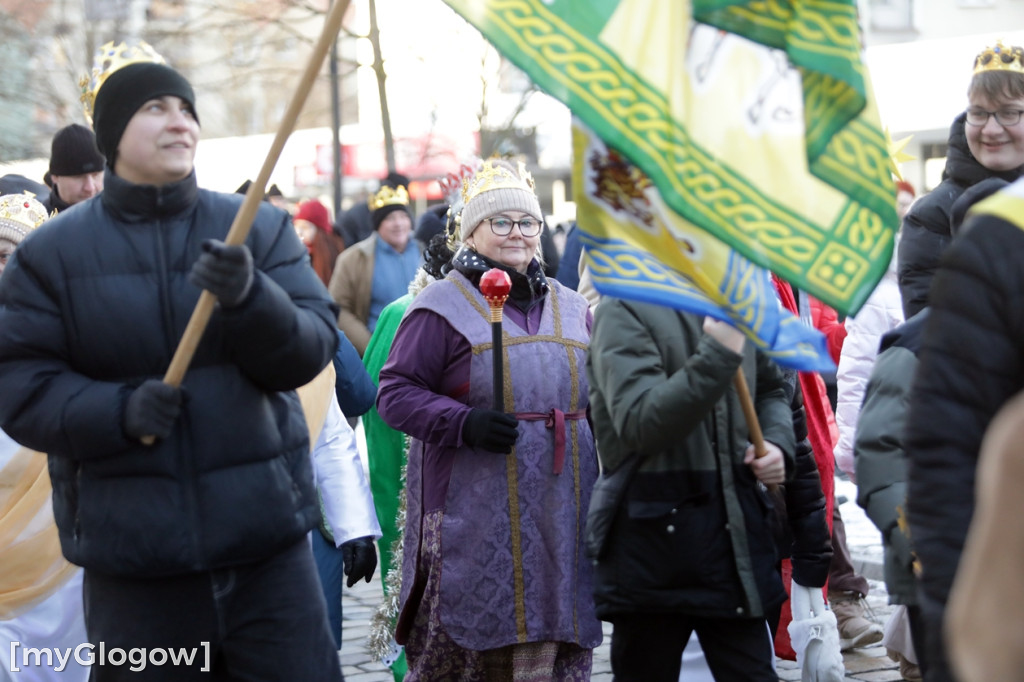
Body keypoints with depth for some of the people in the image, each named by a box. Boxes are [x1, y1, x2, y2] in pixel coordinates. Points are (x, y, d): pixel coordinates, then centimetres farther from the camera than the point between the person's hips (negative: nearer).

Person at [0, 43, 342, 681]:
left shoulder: (260, 228, 6)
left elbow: (310, 351, -3)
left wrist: (250, 298, -23)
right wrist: (119, 410, -19)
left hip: (266, 534, 1)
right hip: (132, 550, -1)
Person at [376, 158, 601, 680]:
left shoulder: (569, 308, 16)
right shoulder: (443, 304, -2)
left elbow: (594, 397, 25)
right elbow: (395, 393, -7)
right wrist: (466, 424, -21)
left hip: (563, 511, 5)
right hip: (477, 514, -5)